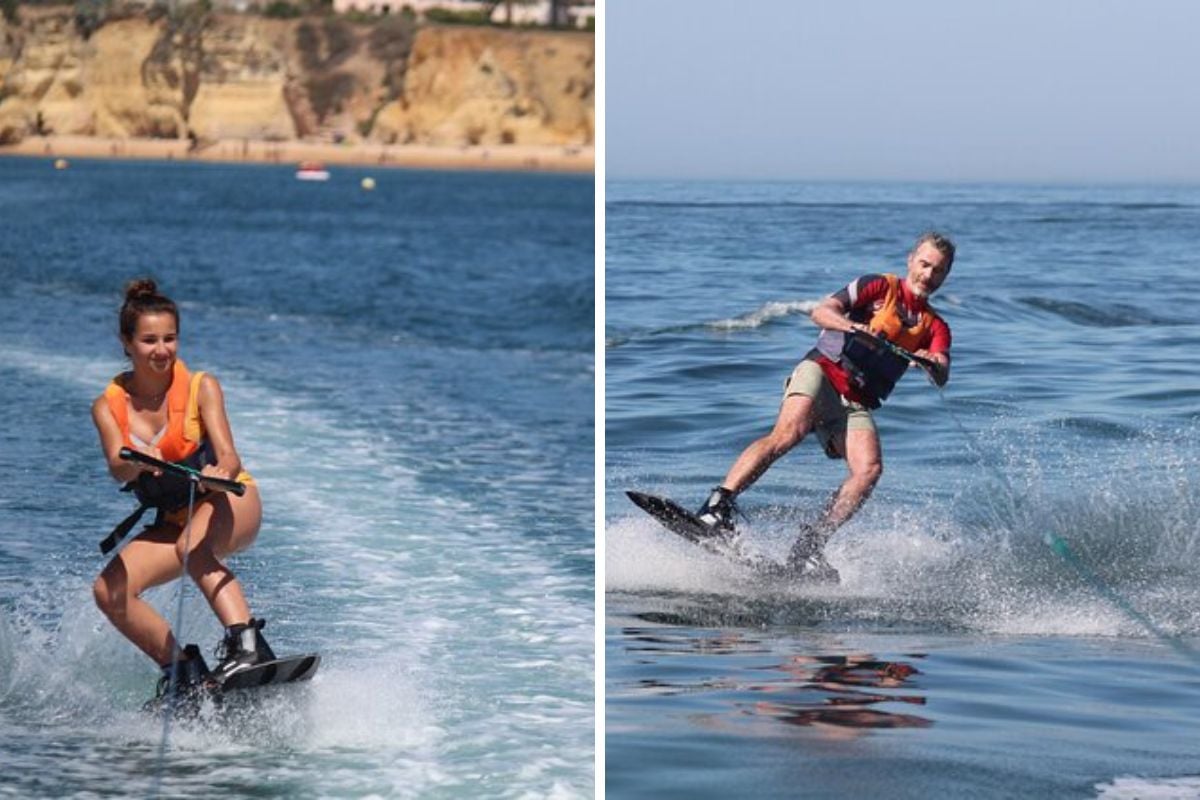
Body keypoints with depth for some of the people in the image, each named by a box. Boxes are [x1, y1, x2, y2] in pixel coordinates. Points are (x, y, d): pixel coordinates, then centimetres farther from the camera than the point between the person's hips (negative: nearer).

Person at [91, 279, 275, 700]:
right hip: (173, 520, 4)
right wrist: (136, 462, -47)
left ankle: (246, 644, -47)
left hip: (229, 503, -4)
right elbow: (118, 468, -22)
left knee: (194, 547, -37)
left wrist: (221, 471, -48)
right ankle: (183, 670, -6)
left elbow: (228, 456, -23)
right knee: (110, 591, -15)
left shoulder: (201, 387, -12)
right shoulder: (109, 406, -6)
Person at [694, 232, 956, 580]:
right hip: (822, 372, -4)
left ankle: (809, 546, -21)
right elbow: (822, 311, -7)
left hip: (856, 404, 4)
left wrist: (934, 365, -27)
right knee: (787, 433, -31)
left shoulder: (935, 327, 16)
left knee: (869, 469, -22)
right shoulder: (878, 287, 7)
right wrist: (853, 326, -28)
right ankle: (716, 507, -41)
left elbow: (942, 378, -3)